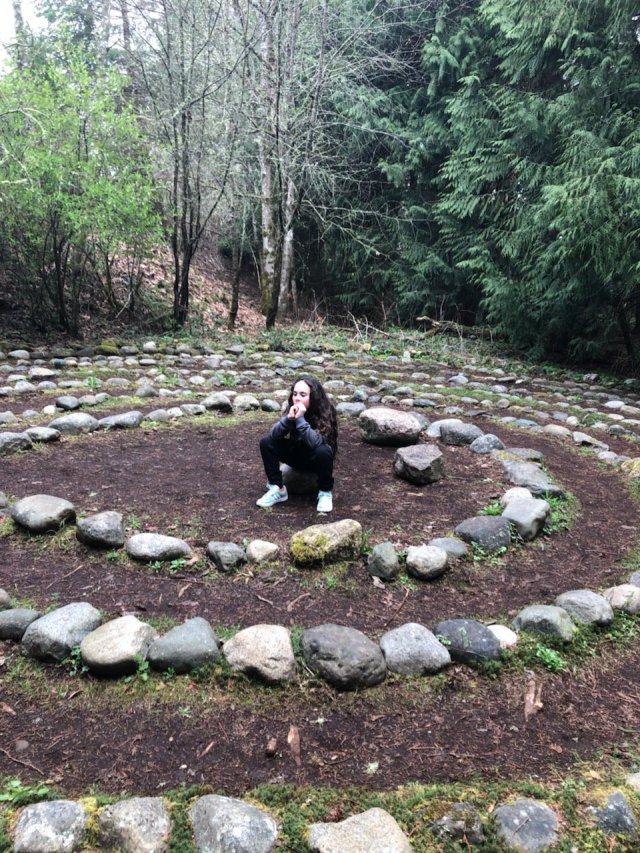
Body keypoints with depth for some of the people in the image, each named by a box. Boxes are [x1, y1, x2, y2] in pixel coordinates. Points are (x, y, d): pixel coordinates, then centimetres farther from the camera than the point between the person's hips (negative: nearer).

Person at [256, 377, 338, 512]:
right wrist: (289, 418, -37)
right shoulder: (292, 409, -13)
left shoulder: (325, 413, -25)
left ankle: (325, 492, -13)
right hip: (297, 455, 4)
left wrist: (300, 419, -42)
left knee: (323, 451, -38)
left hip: (316, 460, -4)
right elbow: (274, 435, -22)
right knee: (266, 442, -16)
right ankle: (278, 489, -7)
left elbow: (316, 442, -39)